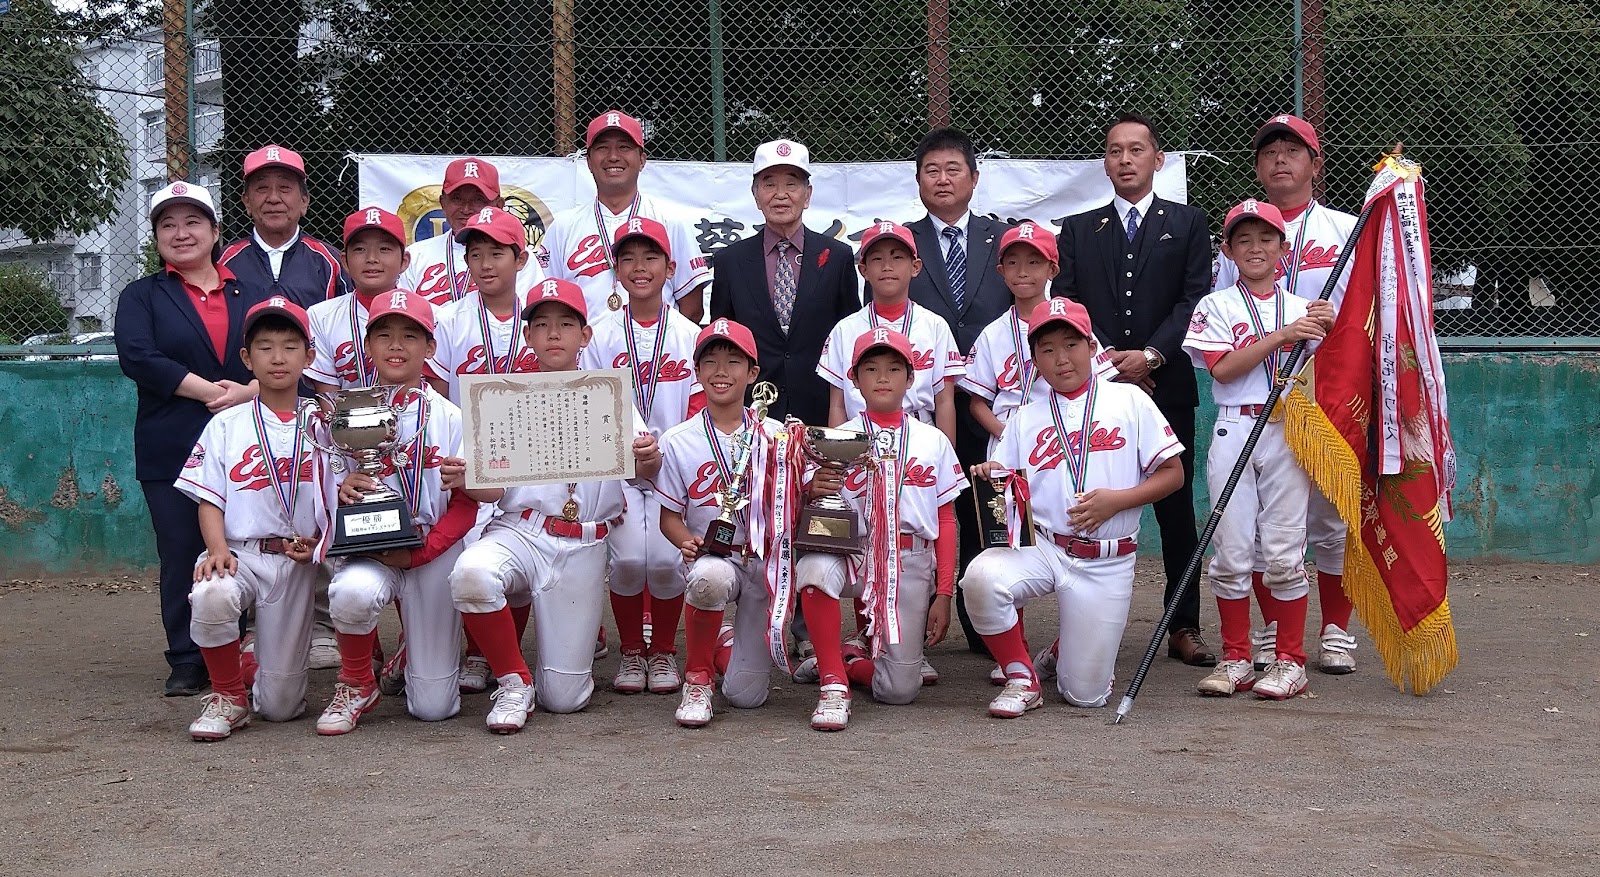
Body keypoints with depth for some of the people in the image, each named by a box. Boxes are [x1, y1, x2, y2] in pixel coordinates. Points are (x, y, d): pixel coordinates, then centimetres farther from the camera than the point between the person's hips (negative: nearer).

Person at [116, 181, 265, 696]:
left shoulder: (251, 293, 14)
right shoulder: (142, 297, 10)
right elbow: (137, 357, -8)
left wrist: (247, 392, -15)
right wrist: (209, 391, -15)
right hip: (172, 451, -1)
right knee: (181, 554, 0)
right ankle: (187, 663, 9)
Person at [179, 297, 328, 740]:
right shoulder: (226, 425, 8)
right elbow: (209, 499, 2)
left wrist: (317, 543, -11)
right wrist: (218, 548, -16)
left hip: (296, 562, 0)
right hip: (238, 552, 0)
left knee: (280, 706, -4)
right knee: (211, 595, -38)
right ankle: (228, 695, -10)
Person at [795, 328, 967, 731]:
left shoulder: (933, 441, 10)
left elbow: (946, 520, 10)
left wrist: (944, 594, 3)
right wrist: (814, 493, -20)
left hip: (911, 564, 1)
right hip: (854, 552, -1)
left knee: (900, 690, -11)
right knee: (814, 566, -39)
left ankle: (850, 656, 24)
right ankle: (833, 682, -21)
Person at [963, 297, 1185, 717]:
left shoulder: (1129, 401, 4)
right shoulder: (1026, 418, 11)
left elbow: (1173, 474, 2)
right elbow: (1007, 493, 8)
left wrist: (1115, 500, -13)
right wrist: (991, 478, -16)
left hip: (1107, 564, -2)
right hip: (1041, 548, 2)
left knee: (1085, 694, -5)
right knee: (981, 577, -33)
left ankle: (1072, 649, 33)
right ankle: (1022, 679, -7)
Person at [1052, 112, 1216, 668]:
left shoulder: (1187, 224, 11)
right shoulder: (1078, 230, 14)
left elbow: (1196, 299, 0)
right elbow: (1064, 305, 6)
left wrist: (1151, 355, -12)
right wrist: (1104, 362, -7)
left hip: (1166, 387, -1)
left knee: (1177, 509, 3)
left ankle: (1184, 627, 8)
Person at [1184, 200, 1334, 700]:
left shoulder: (1303, 309, 11)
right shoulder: (1217, 306, 6)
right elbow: (1223, 369, -8)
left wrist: (1330, 333, -10)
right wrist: (1280, 336, -14)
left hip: (1288, 433, 1)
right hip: (1233, 433, 0)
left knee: (1284, 552, -1)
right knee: (1231, 552, 1)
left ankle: (1290, 661, 8)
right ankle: (1235, 659, 11)